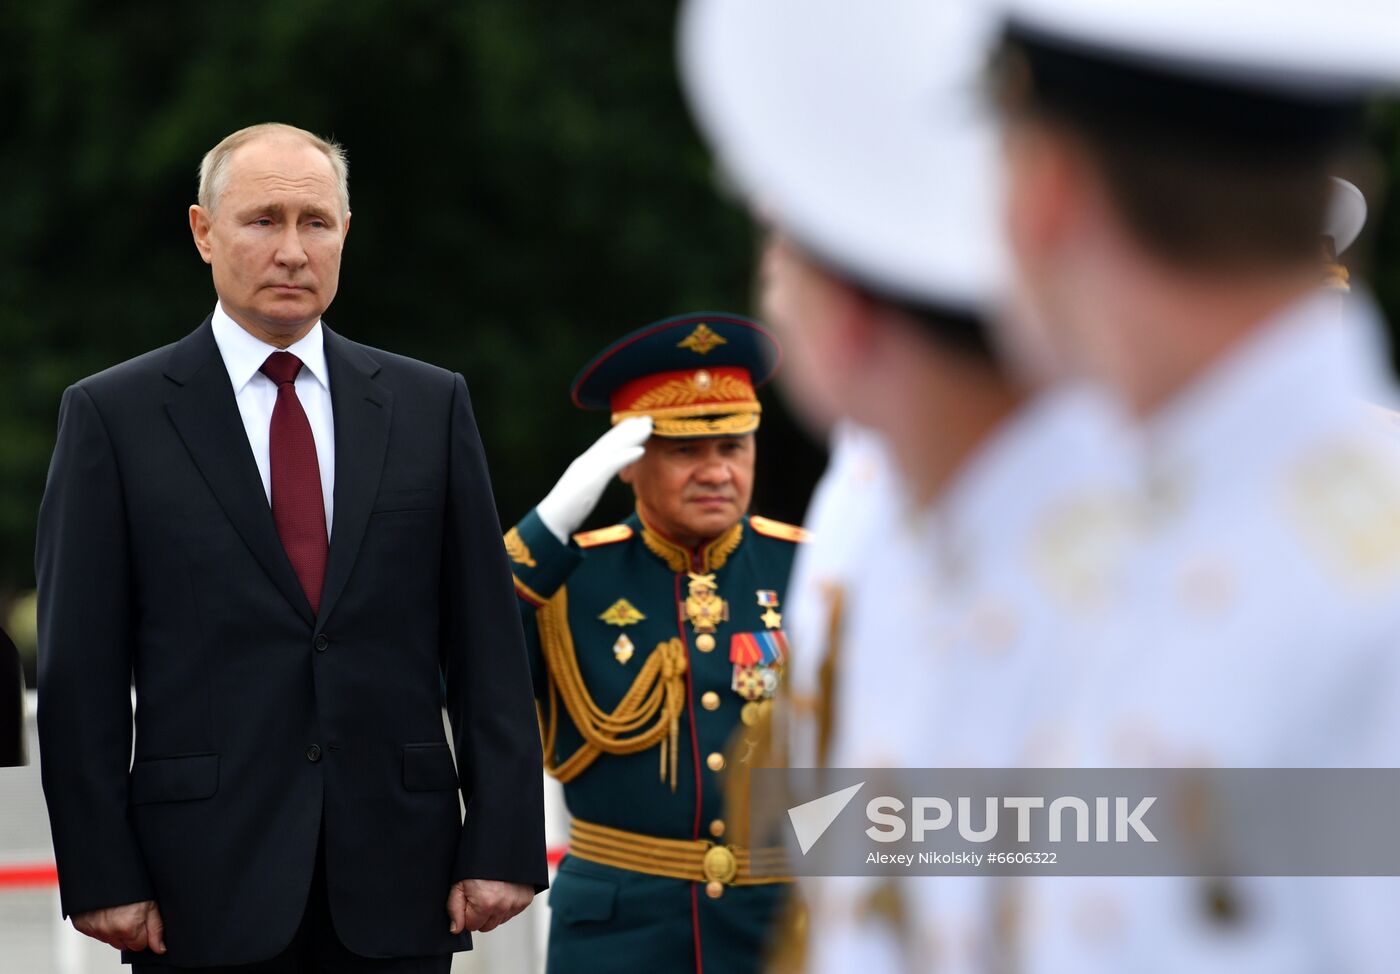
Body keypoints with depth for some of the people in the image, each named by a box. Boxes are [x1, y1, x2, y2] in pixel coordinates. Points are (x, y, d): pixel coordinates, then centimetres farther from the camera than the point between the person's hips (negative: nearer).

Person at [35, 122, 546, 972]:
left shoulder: (430, 405, 9)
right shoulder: (113, 415, 3)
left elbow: (487, 640, 7)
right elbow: (81, 669, 0)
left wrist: (504, 844, 0)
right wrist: (102, 875, -7)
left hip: (397, 876, 2)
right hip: (208, 886, -2)